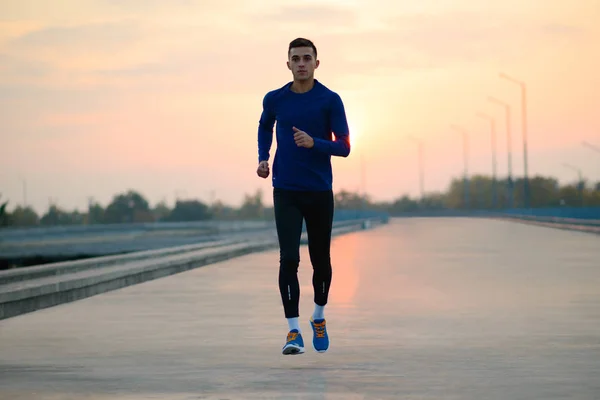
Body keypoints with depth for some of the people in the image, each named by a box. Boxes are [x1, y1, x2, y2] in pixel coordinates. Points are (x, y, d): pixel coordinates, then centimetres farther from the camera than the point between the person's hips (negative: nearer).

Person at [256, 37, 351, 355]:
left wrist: (314, 142, -23)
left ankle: (319, 318, 34)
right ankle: (294, 331, -11)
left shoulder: (330, 100, -5)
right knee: (289, 258, -12)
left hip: (320, 192, 0)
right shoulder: (274, 99, 2)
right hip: (285, 192, 0)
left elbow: (344, 146, -6)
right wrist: (263, 158, 8)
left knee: (320, 259, 10)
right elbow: (265, 127, 23)